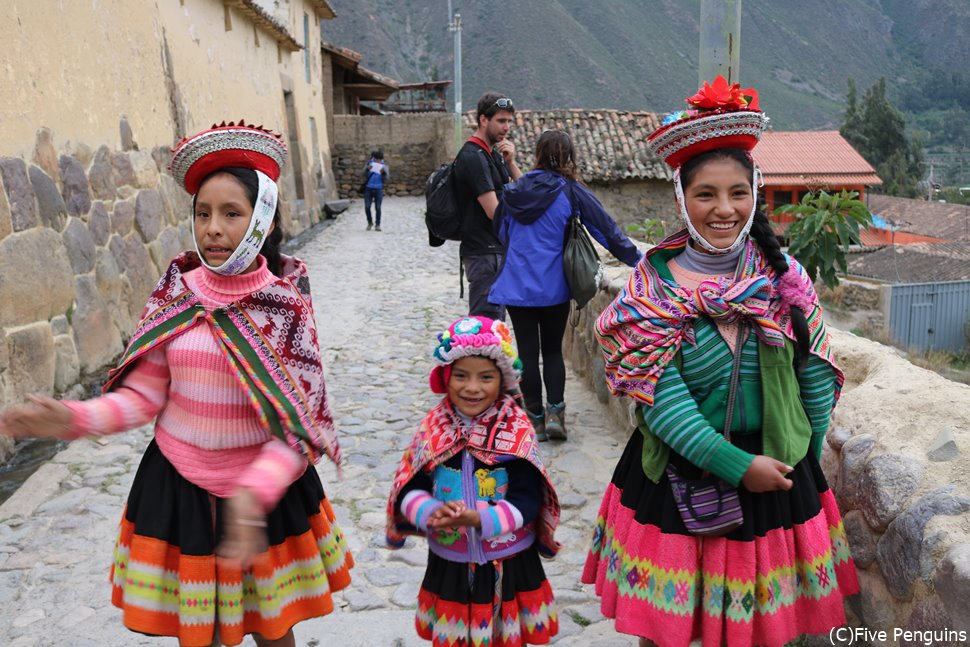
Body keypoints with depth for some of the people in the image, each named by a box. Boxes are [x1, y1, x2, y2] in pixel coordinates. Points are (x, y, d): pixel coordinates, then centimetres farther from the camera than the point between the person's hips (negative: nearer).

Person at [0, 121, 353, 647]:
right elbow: (143, 395, -3)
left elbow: (299, 423, -15)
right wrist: (73, 419, -21)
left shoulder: (288, 302, -12)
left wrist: (254, 494, -29)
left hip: (268, 488, -1)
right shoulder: (175, 294, -6)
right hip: (179, 487, 1)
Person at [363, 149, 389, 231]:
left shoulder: (385, 166, 1)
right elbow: (364, 175, -4)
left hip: (379, 189, -1)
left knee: (378, 208, -5)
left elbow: (386, 179, -7)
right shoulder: (369, 163, 3)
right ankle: (370, 222, 19)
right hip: (368, 188, 1)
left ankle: (377, 225, 9)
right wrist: (367, 169, -22)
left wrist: (384, 172, -25)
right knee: (367, 207, -3)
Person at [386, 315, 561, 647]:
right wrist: (431, 513, -25)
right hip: (449, 566, 2)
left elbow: (527, 500, -16)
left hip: (509, 568, -2)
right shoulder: (434, 427, -6)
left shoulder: (517, 430, -13)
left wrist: (480, 519, -29)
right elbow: (410, 487, -5)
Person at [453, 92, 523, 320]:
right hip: (484, 253, -10)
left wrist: (510, 162, -2)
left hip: (498, 250, 10)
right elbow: (495, 212, -19)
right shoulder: (473, 157, -15)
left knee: (496, 320, 15)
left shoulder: (495, 154, 15)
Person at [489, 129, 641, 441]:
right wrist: (637, 260, 6)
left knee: (527, 352, 9)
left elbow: (501, 232, 16)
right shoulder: (570, 191, -7)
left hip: (517, 285, 2)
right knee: (553, 350, 15)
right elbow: (607, 229, -4)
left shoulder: (516, 189, 2)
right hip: (554, 287, -1)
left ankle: (536, 419, 14)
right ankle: (555, 410, 1)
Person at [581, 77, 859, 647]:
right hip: (677, 478, -2)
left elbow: (817, 380, 5)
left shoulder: (786, 278, -2)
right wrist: (737, 465, -19)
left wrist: (803, 468, 7)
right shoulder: (653, 286, -12)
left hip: (777, 479, 3)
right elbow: (663, 399, -17)